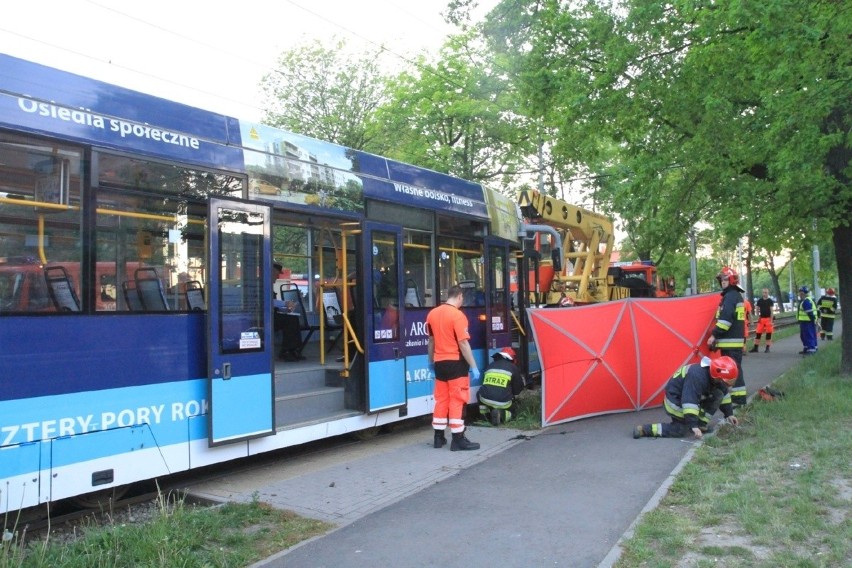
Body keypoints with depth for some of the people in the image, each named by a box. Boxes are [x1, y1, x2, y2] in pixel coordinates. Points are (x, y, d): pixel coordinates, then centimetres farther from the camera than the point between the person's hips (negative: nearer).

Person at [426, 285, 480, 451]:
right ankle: (458, 439, 0)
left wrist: (431, 361, 26)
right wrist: (473, 366, -15)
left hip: (439, 362, 7)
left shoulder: (432, 313, 7)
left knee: (441, 399, 13)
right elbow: (463, 343, -19)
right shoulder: (457, 315, -15)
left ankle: (439, 437, 19)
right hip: (455, 362, -7)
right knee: (457, 400, -1)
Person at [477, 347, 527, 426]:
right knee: (513, 411, 28)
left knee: (479, 394, 36)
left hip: (485, 399, 3)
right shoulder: (513, 368, 6)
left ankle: (486, 413, 12)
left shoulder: (490, 366, 18)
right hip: (503, 402, -3)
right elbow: (517, 390, 12)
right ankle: (501, 414, -5)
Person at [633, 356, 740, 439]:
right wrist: (694, 426, -39)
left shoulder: (715, 376, -11)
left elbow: (724, 394, 8)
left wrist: (729, 414, 10)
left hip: (690, 395, 8)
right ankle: (643, 430, -14)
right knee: (681, 430, -15)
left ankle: (702, 424, 2)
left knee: (718, 395, -7)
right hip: (676, 400, -8)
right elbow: (690, 401, -40)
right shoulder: (697, 377, -37)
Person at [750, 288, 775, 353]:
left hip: (768, 319, -3)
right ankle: (755, 348, 6)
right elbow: (757, 310, 13)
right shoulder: (759, 301, 7)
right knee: (758, 333, 1)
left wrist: (771, 320, -12)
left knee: (768, 334, 1)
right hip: (761, 319, 3)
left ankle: (767, 348, 7)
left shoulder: (770, 301, -2)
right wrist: (758, 317, 2)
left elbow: (771, 311, -6)